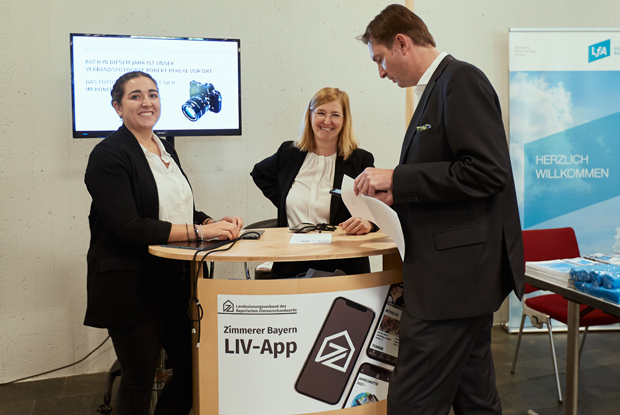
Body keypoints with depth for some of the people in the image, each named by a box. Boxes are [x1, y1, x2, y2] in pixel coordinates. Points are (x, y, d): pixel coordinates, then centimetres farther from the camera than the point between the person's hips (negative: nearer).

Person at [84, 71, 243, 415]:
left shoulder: (165, 149, 12)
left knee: (191, 368, 12)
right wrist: (199, 231, -23)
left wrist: (216, 223, -3)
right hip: (130, 285, -7)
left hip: (175, 279, 7)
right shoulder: (109, 155, -12)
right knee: (139, 379, 7)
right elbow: (127, 228, -21)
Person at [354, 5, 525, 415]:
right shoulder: (439, 86, 18)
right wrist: (397, 193, 10)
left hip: (456, 272, -10)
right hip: (467, 273, 10)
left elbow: (487, 172, -22)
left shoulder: (461, 79, -12)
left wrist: (396, 177, -17)